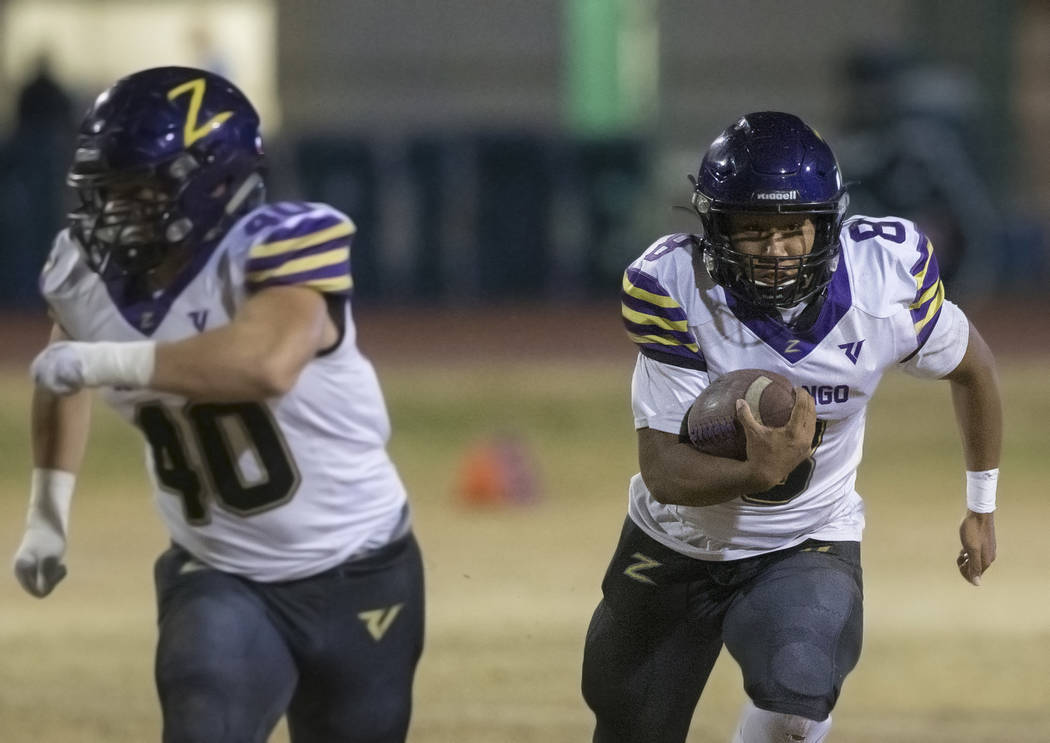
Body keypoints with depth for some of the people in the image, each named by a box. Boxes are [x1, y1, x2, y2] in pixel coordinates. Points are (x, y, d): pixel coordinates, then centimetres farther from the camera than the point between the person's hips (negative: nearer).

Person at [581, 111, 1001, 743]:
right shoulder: (672, 287, -25)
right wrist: (758, 474, -47)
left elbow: (972, 366, 2)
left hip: (809, 549, -1)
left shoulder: (888, 276, -21)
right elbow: (663, 472, -26)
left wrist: (982, 506, 13)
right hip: (677, 545, 1)